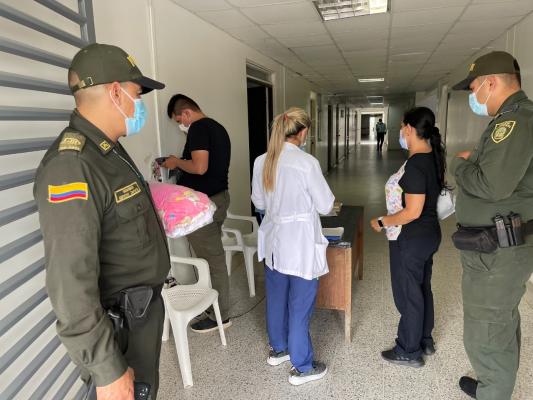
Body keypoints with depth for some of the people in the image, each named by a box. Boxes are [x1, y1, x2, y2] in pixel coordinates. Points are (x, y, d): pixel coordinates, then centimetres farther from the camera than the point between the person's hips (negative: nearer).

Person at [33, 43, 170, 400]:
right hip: (119, 325, -9)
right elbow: (70, 283, -28)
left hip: (144, 309, 9)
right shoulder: (70, 165, -27)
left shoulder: (109, 150, 6)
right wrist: (107, 370, -23)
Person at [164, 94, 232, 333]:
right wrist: (180, 166, 16)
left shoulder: (198, 128, -14)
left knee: (212, 259, 0)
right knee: (214, 256, 17)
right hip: (219, 197, 10)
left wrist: (177, 162, -8)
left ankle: (220, 315, 12)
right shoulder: (217, 127, 16)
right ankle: (216, 305, 30)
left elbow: (200, 167, -25)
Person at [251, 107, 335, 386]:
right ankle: (302, 367, 24)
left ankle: (278, 349, 42)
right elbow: (325, 206, -11)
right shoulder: (307, 162, -20)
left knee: (276, 298, 21)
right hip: (301, 243, -6)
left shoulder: (261, 161, -2)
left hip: (273, 240, 6)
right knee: (300, 305, 8)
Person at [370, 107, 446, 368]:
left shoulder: (415, 165, -25)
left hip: (411, 239, -9)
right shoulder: (432, 158, 5)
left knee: (408, 294, 6)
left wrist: (381, 222, -15)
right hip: (429, 233, 10)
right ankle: (425, 341, 39)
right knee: (422, 288, 22)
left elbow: (412, 212, -27)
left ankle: (409, 352, 24)